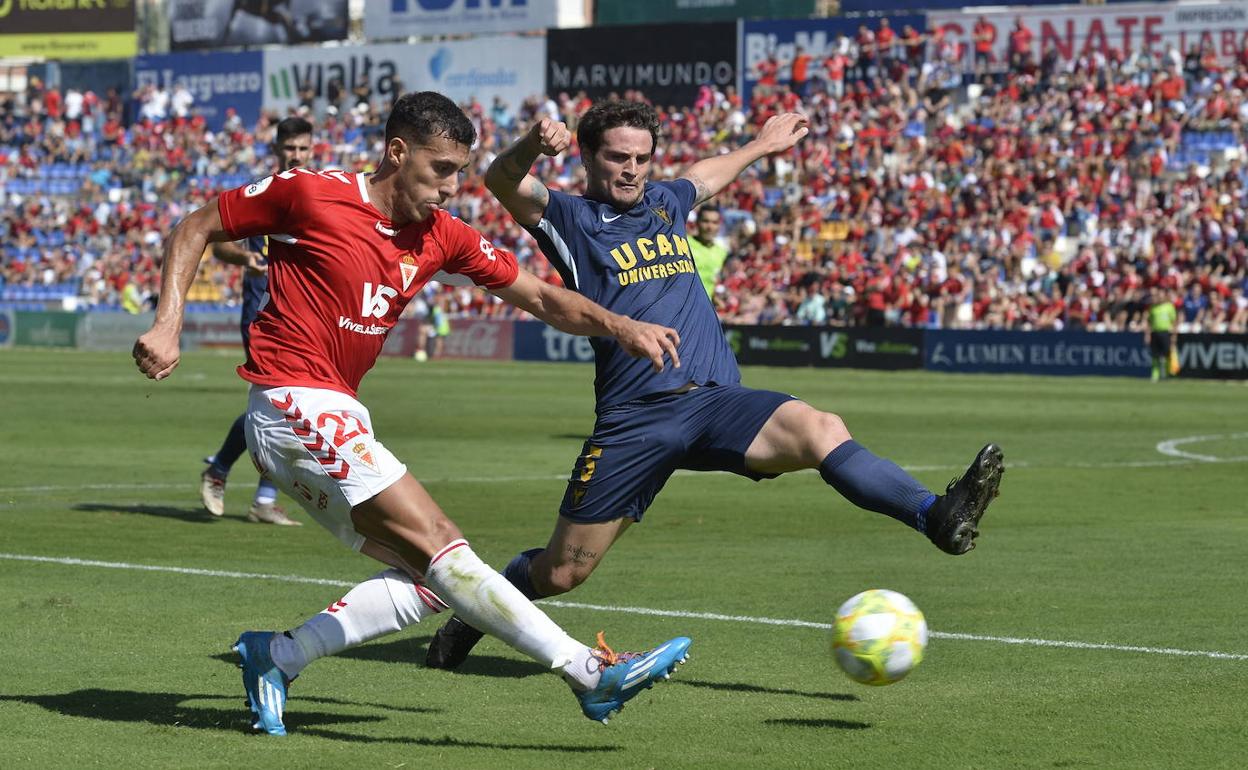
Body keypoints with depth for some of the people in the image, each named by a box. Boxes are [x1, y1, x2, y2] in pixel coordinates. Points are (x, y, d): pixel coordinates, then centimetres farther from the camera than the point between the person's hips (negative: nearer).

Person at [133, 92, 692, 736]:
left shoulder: (440, 236, 9)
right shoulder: (309, 194, -9)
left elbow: (542, 298, 12)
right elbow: (195, 230, 1)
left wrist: (618, 326, -4)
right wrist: (167, 325, -10)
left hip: (335, 420, 9)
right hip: (294, 407, -9)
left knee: (426, 582, 2)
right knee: (439, 544, -15)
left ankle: (278, 656, 5)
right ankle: (591, 673, -20)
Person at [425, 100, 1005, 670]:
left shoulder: (663, 203, 22)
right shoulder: (570, 218, 5)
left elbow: (705, 175, 45)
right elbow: (501, 182, -14)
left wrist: (760, 146, 59)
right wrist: (534, 145, -35)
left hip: (717, 402, 4)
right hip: (634, 419, -4)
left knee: (822, 431, -26)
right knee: (559, 574, 2)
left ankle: (937, 517, -41)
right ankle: (474, 612, 31)